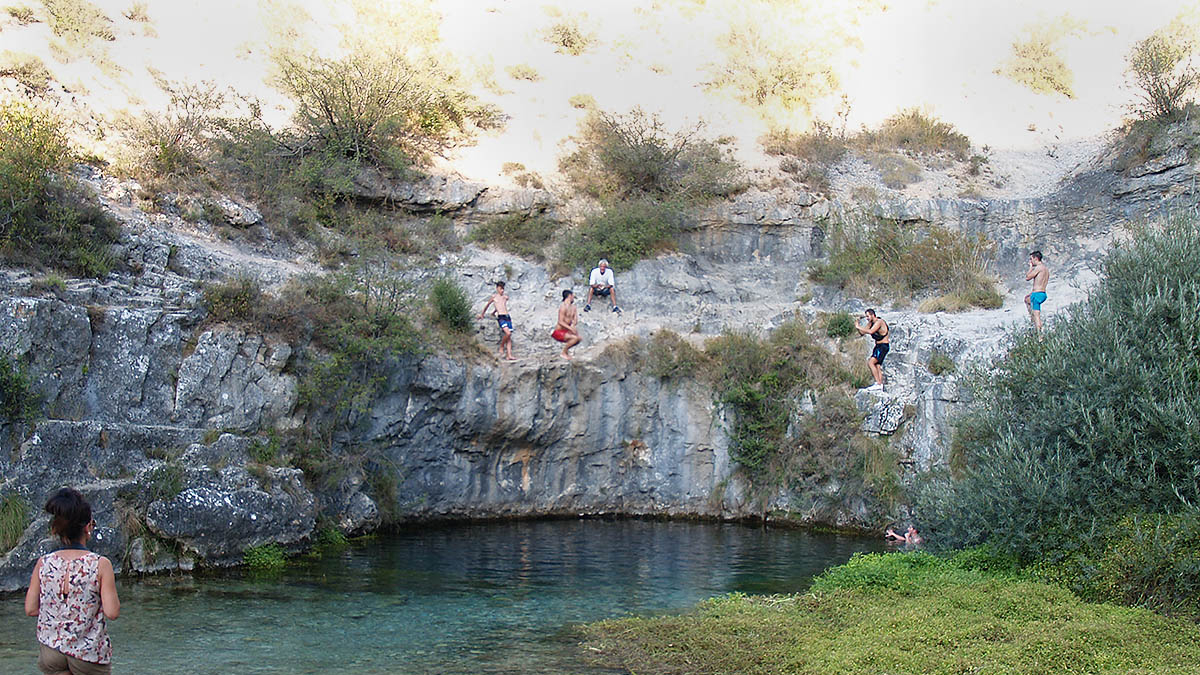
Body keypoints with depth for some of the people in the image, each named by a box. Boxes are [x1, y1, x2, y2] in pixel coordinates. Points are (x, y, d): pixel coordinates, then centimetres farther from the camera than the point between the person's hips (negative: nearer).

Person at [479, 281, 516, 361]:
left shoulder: (506, 298, 17)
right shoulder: (494, 297, 5)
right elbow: (487, 306, 19)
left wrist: (493, 312, 47)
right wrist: (482, 314, 32)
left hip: (508, 317, 5)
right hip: (501, 317, -5)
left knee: (509, 337, -1)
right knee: (508, 333, -24)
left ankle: (509, 355, -4)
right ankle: (501, 347, -2)